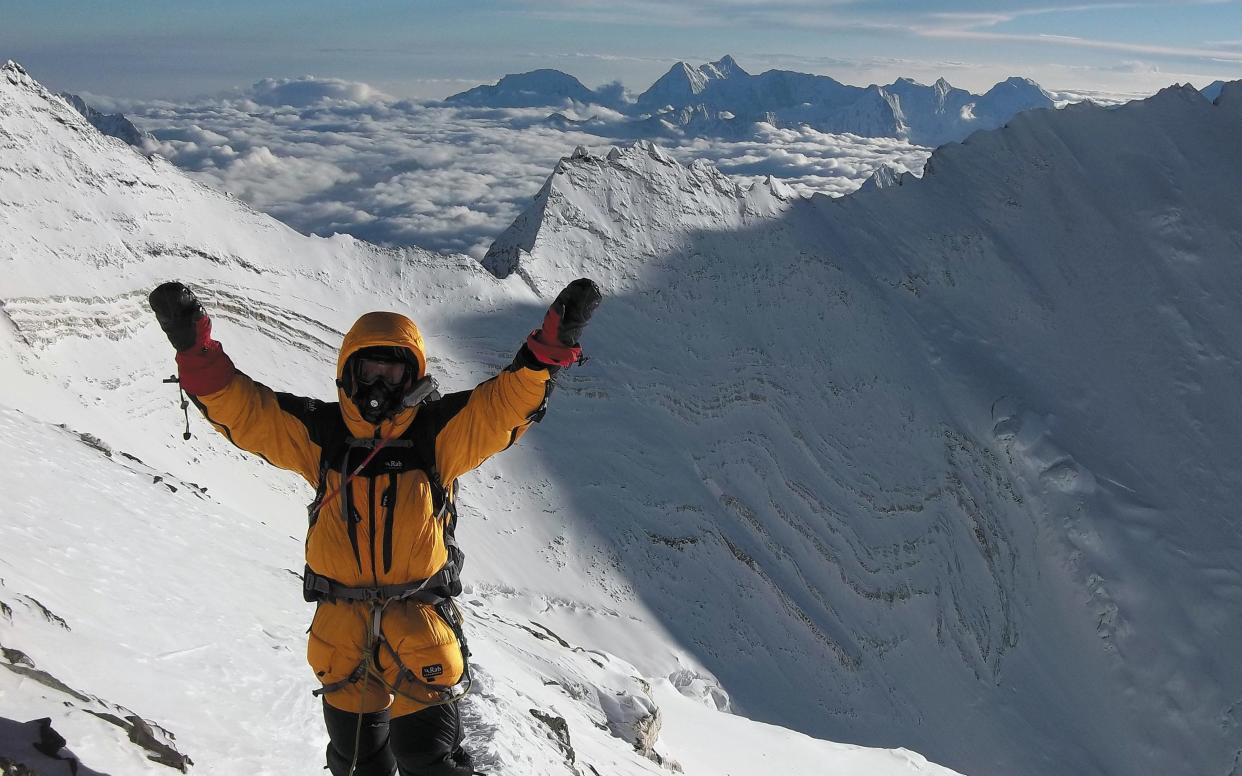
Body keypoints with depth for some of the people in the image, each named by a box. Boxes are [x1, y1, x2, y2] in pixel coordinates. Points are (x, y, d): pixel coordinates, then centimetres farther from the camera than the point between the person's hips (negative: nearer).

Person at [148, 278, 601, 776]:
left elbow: (505, 403, -13)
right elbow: (242, 409, -3)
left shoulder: (439, 430, -4)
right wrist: (195, 349, -16)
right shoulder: (318, 431, 2)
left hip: (420, 621, -2)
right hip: (340, 623, 3)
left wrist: (551, 346, -28)